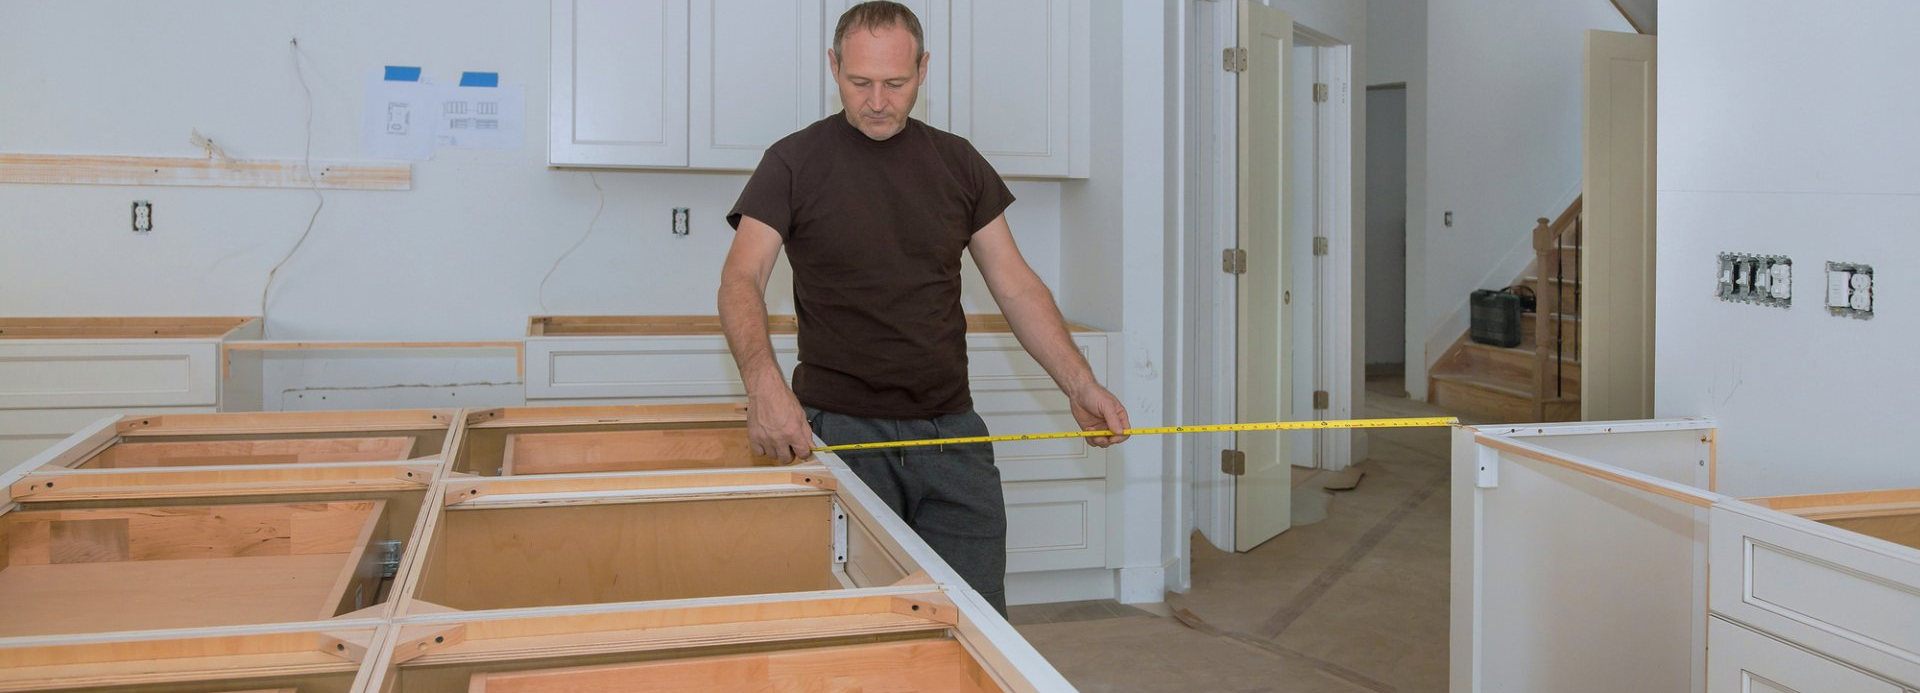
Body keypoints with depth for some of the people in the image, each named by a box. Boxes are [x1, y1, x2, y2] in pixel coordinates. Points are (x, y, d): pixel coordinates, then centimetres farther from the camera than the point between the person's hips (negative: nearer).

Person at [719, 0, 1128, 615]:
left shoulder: (958, 165, 9)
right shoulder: (794, 165, -1)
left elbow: (1015, 287, 10)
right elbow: (741, 280, -11)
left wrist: (1080, 386, -2)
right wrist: (764, 382, -30)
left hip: (951, 432, 3)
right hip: (839, 429, -3)